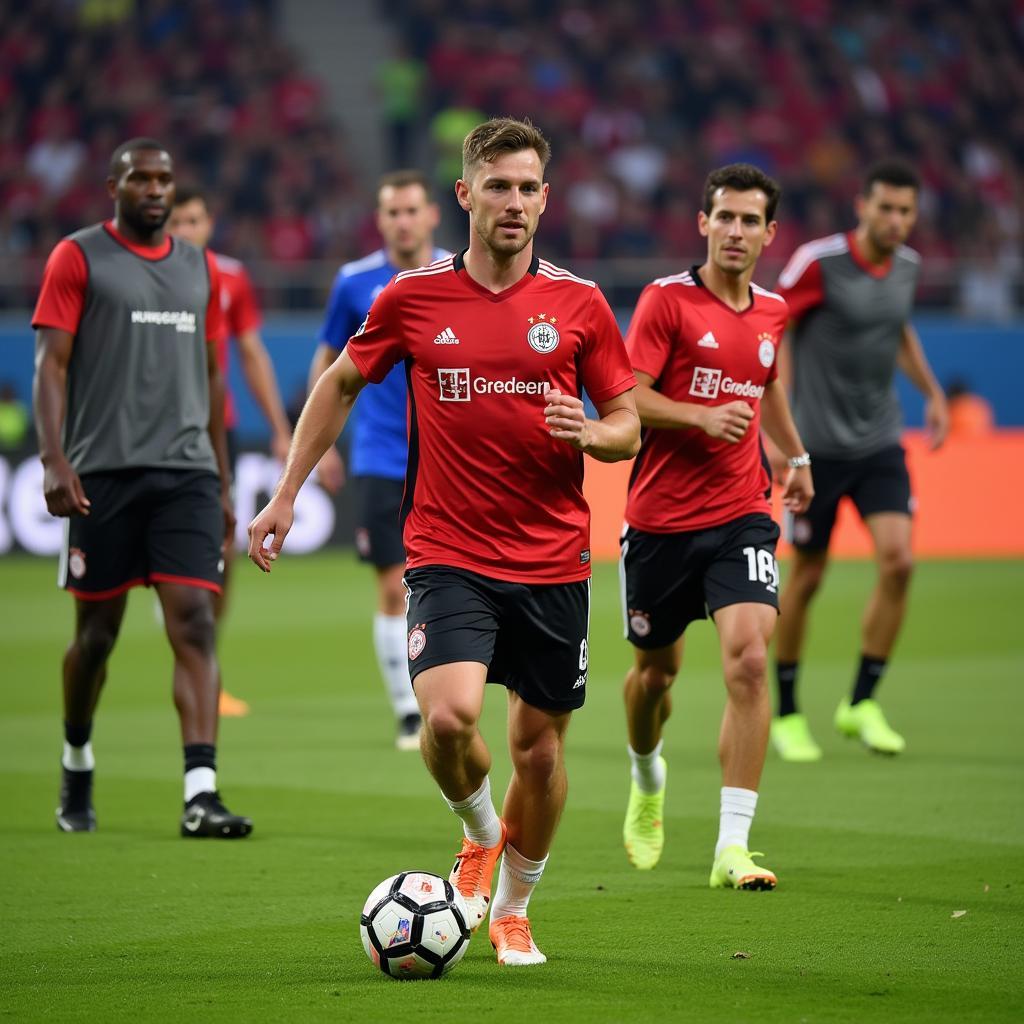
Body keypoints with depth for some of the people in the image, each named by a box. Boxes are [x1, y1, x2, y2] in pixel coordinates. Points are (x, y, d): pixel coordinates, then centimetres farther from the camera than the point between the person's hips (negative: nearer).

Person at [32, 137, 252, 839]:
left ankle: (201, 793, -18)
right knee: (97, 632, 6)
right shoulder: (78, 258, 1)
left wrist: (222, 484, 19)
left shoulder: (200, 270, 15)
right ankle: (77, 766, 30)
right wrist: (54, 459, -17)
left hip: (187, 472, 3)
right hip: (103, 472, -3)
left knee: (195, 622, -11)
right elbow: (51, 364, -5)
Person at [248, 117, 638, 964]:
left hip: (553, 561, 1)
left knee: (540, 746, 6)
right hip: (449, 554, -1)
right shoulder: (413, 298, 0)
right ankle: (479, 832, 10)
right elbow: (341, 385, 15)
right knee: (450, 714, -22)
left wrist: (591, 433, -16)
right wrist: (287, 494, 13)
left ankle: (513, 908, 28)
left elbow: (628, 425, 7)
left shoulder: (579, 304, 1)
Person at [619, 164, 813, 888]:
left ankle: (733, 847, -18)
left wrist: (796, 455, 33)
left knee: (749, 659, -17)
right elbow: (625, 397, -13)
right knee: (656, 670, 13)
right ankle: (647, 776, 48)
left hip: (741, 513, 2)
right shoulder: (667, 299, -7)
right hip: (660, 519, -2)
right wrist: (703, 416, -25)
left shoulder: (772, 311, 8)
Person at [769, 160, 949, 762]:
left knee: (899, 560, -12)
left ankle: (862, 704, 1)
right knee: (807, 578, 3)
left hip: (880, 443, 5)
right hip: (819, 445, -4)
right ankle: (787, 713, 20)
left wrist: (932, 391, 19)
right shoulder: (819, 261, -14)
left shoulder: (907, 265, 4)